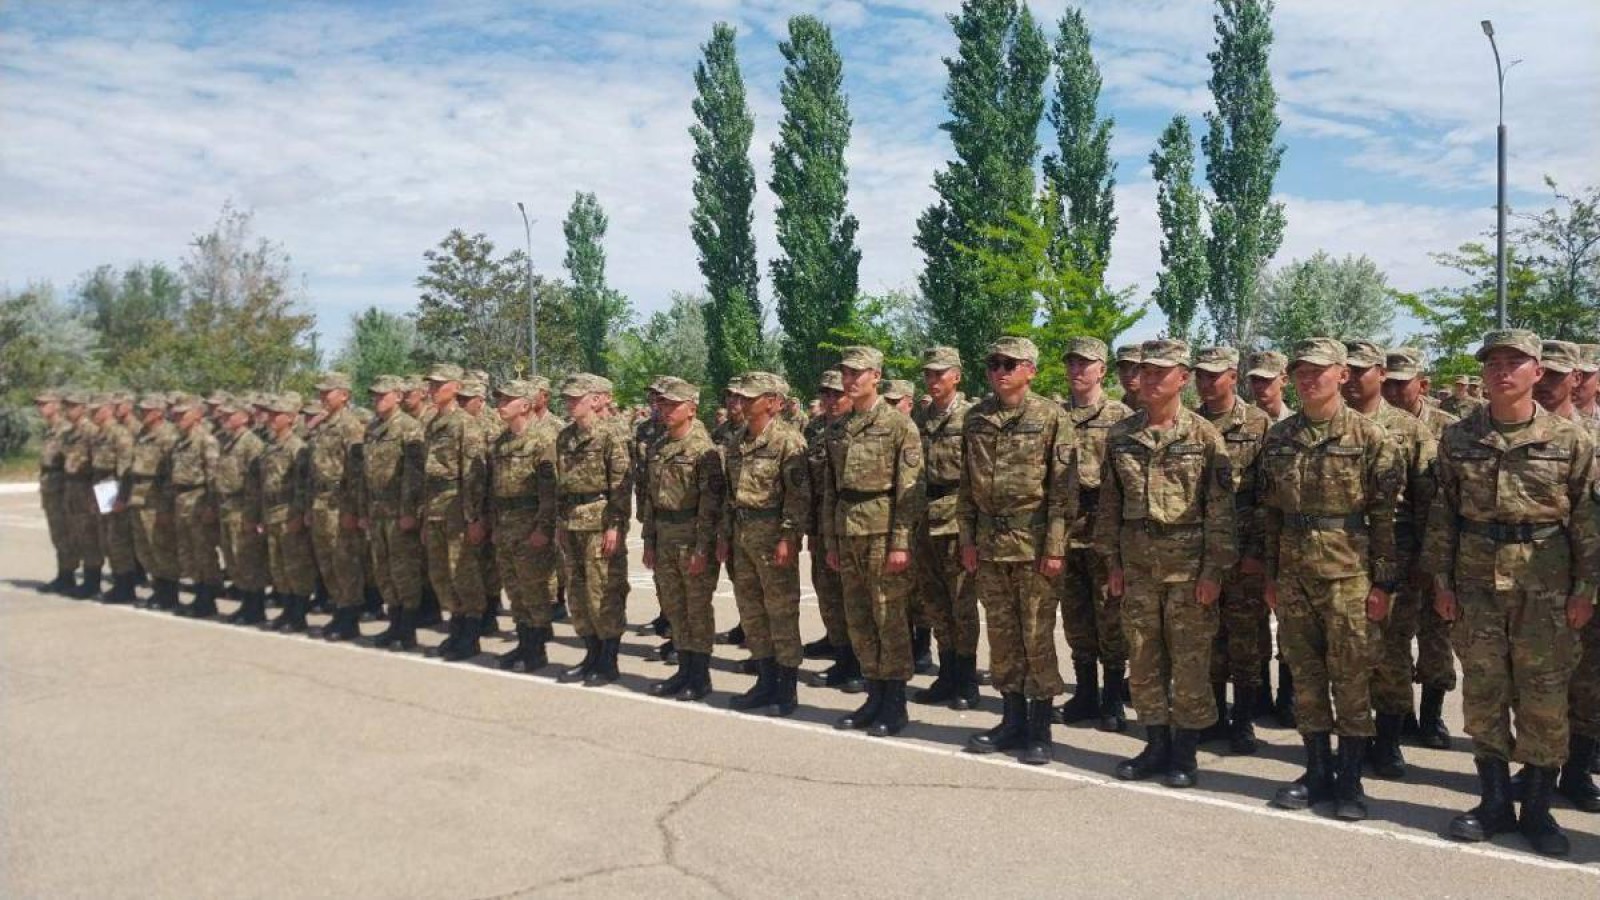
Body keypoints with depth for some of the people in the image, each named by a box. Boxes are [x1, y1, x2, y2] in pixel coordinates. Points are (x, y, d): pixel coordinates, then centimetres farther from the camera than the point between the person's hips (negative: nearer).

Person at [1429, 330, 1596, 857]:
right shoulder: (1458, 438, 3)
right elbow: (1442, 516, 6)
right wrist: (1441, 581, 2)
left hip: (1545, 588, -2)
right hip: (1476, 583, 2)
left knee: (1544, 697, 4)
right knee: (1483, 693, 7)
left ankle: (1537, 809, 18)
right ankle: (1494, 802, 20)